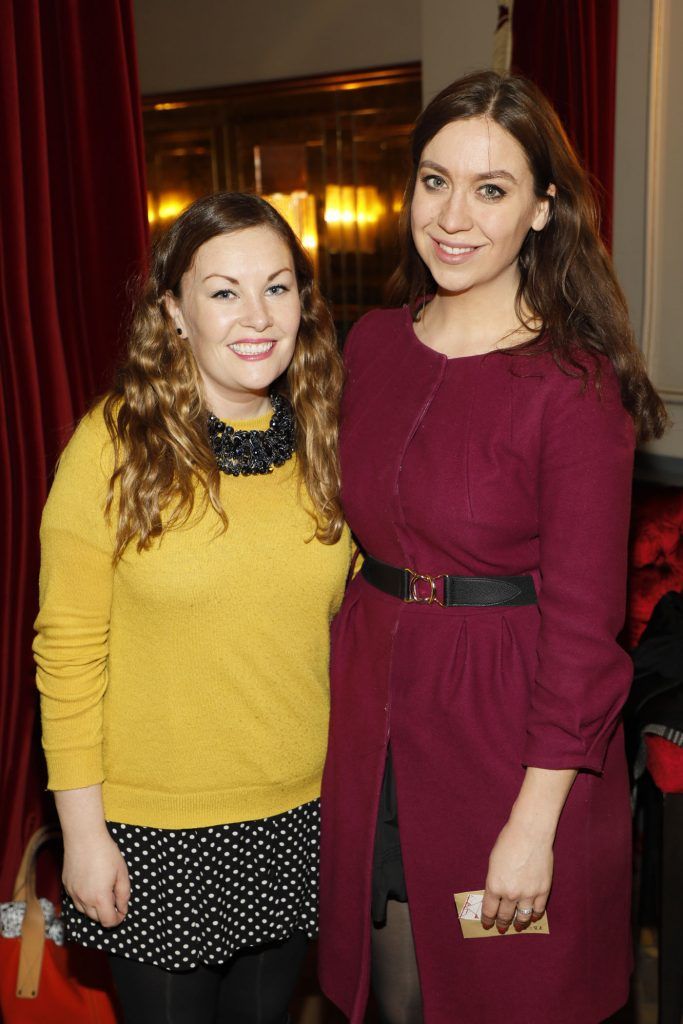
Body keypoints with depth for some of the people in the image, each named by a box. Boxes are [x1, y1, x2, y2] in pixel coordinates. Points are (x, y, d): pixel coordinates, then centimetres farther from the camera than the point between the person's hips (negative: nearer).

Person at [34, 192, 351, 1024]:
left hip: (303, 810, 4)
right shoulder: (112, 444, -14)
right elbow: (67, 649, -11)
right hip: (155, 828, -3)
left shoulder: (324, 441, -2)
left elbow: (350, 621, 6)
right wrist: (83, 828, -9)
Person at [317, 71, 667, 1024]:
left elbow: (582, 627, -15)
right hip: (374, 721, 5)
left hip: (506, 730, -5)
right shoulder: (373, 343, 2)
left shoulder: (575, 387, -16)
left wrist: (534, 824, -14)